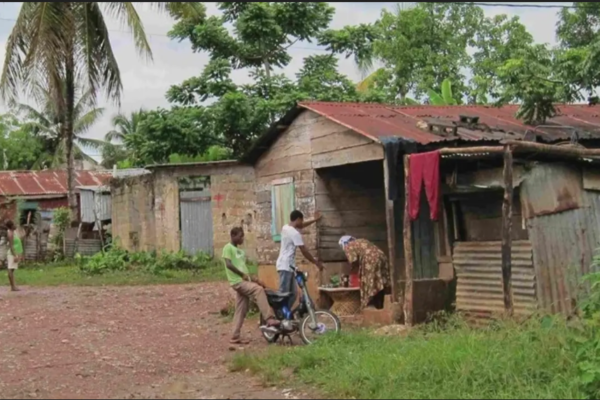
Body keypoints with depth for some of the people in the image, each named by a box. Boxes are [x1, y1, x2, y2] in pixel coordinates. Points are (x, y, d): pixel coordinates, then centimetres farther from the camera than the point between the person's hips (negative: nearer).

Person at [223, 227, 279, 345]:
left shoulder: (240, 251, 23)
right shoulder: (228, 247, -4)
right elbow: (228, 264, -16)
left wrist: (253, 278, 10)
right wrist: (242, 274, -19)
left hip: (244, 281, 9)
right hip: (237, 281, -9)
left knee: (241, 311, 6)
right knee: (258, 289, -28)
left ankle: (235, 337, 10)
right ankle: (270, 320, -34)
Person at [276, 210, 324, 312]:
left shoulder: (286, 227, 12)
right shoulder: (295, 233, -16)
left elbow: (300, 226, 32)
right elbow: (304, 251, -14)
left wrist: (314, 220, 41)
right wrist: (316, 262, -3)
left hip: (287, 266, 10)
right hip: (286, 266, -10)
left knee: (293, 293, 11)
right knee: (284, 294, -12)